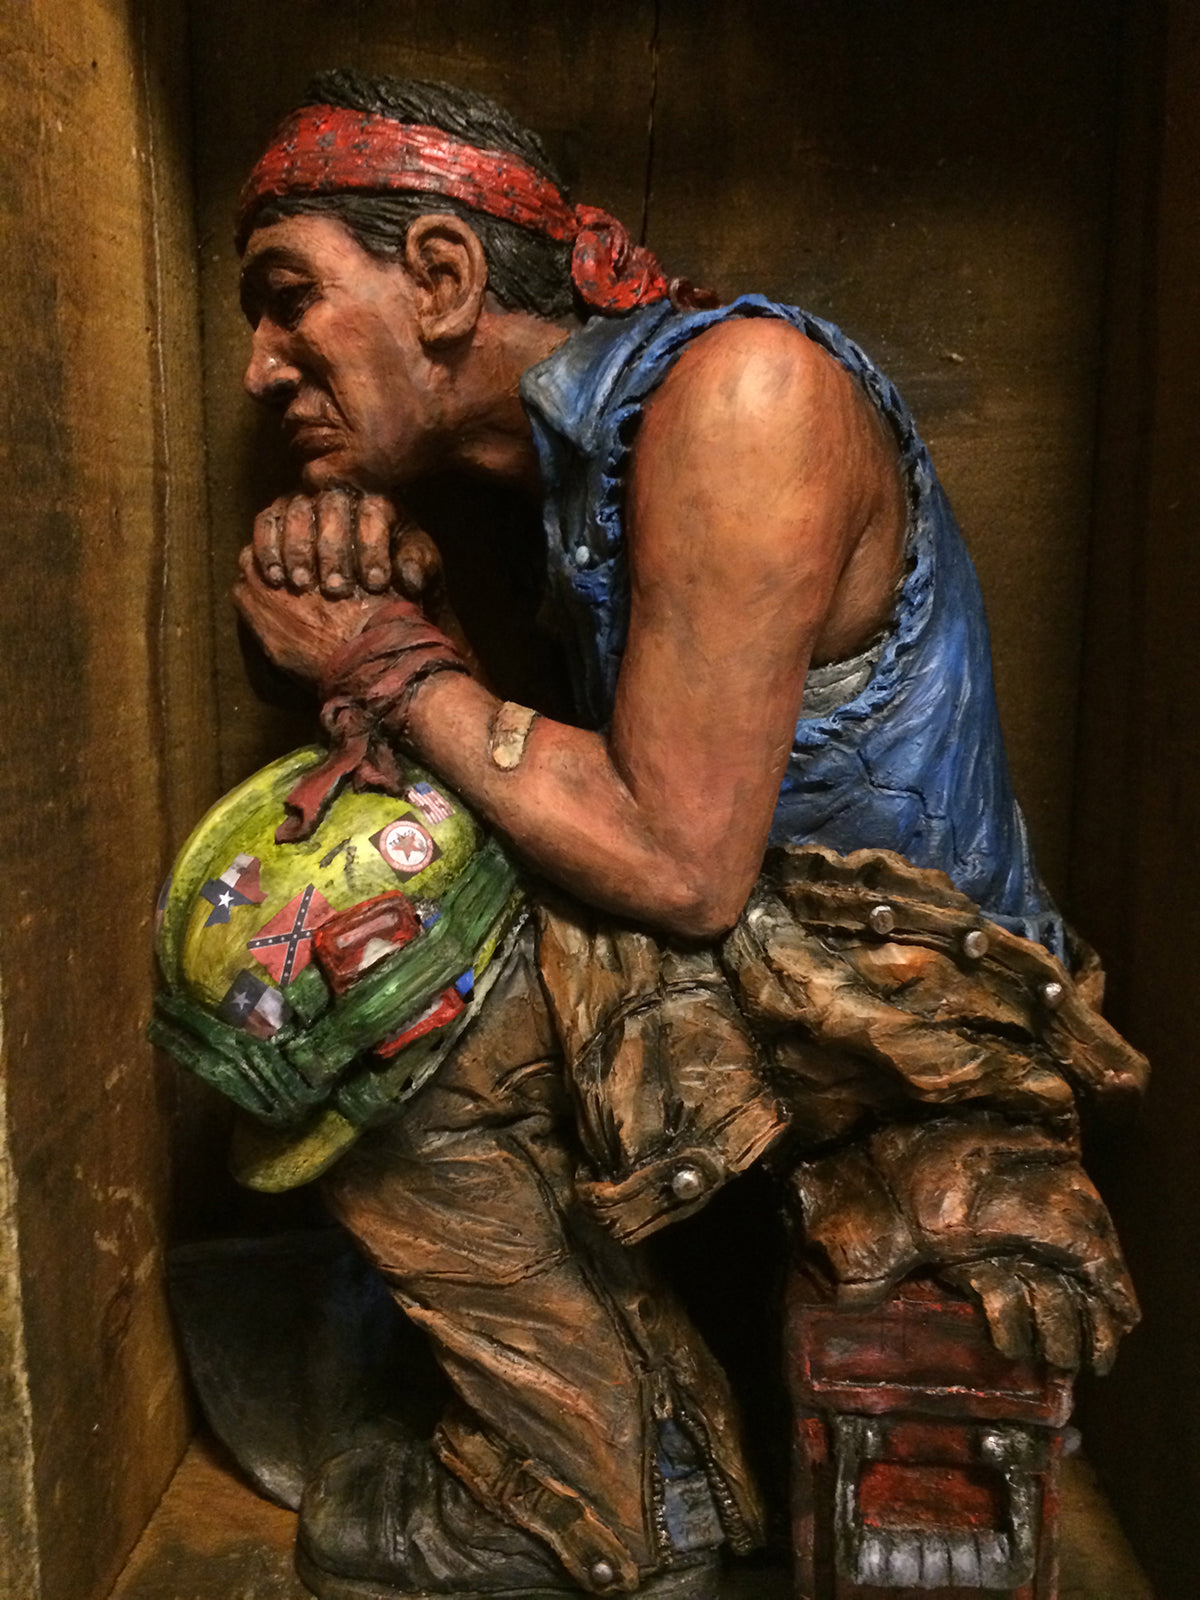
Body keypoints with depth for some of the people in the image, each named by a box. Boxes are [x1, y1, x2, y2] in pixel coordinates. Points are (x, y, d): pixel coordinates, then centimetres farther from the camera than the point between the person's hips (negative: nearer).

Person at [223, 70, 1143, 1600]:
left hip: (907, 984, -9)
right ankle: (667, 1473, 22)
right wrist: (381, 590, -9)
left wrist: (394, 661, -13)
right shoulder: (581, 437, 8)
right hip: (794, 966, 9)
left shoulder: (736, 386, -21)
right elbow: (593, 795, 7)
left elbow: (680, 870, -24)